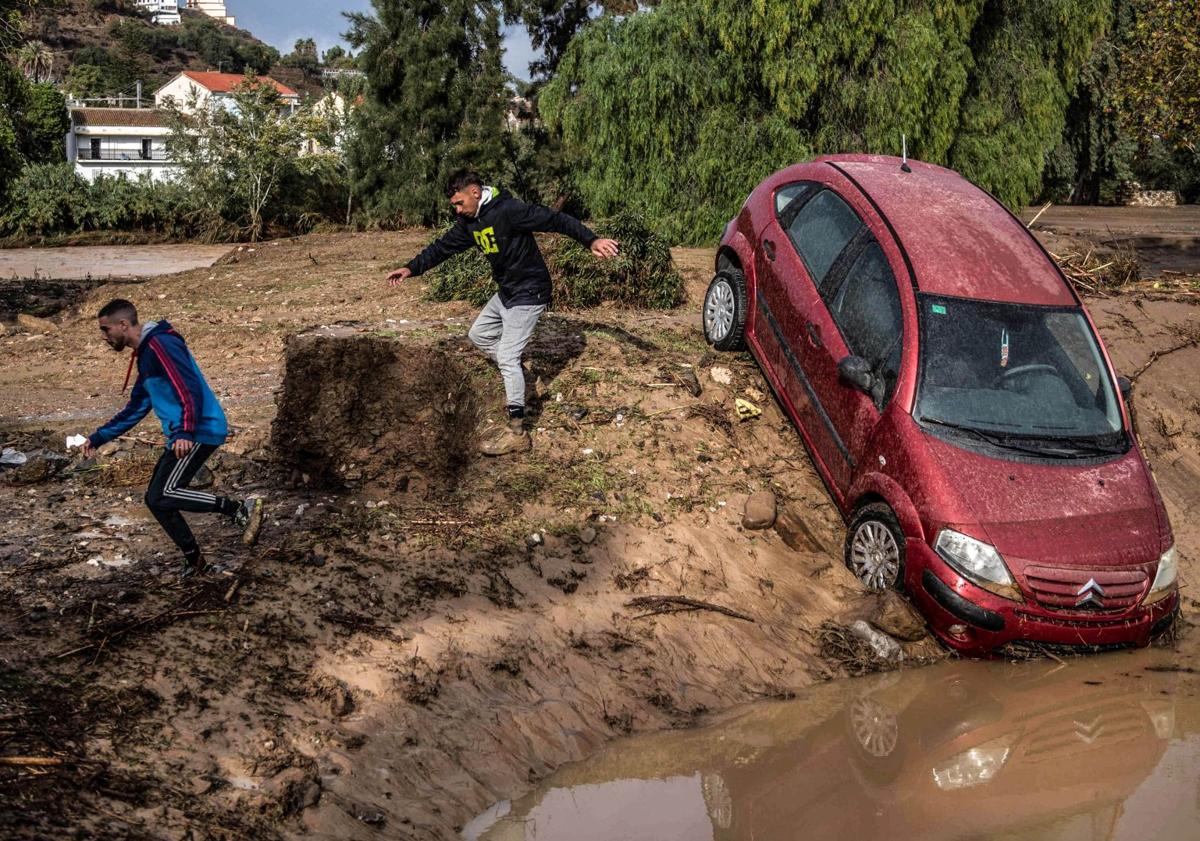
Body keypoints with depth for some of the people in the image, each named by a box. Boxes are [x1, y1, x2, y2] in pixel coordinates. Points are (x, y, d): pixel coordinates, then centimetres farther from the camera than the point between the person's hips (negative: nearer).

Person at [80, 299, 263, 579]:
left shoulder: (160, 344, -12)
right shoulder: (145, 355, 20)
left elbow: (190, 390, -24)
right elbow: (135, 409, 29)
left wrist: (184, 433, -35)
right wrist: (98, 438, 29)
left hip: (200, 432, -10)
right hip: (182, 437, 10)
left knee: (162, 496, -17)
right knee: (155, 499, 9)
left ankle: (241, 509, -14)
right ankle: (193, 560, 19)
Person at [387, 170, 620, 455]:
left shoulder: (508, 210, -24)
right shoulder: (469, 221, 4)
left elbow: (555, 220, -29)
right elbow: (444, 246, 13)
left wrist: (591, 240, -39)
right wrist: (411, 268, 6)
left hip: (528, 294, -9)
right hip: (505, 292, 9)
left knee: (507, 356, -13)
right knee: (479, 335, 20)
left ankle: (517, 433, -9)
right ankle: (517, 379, 32)